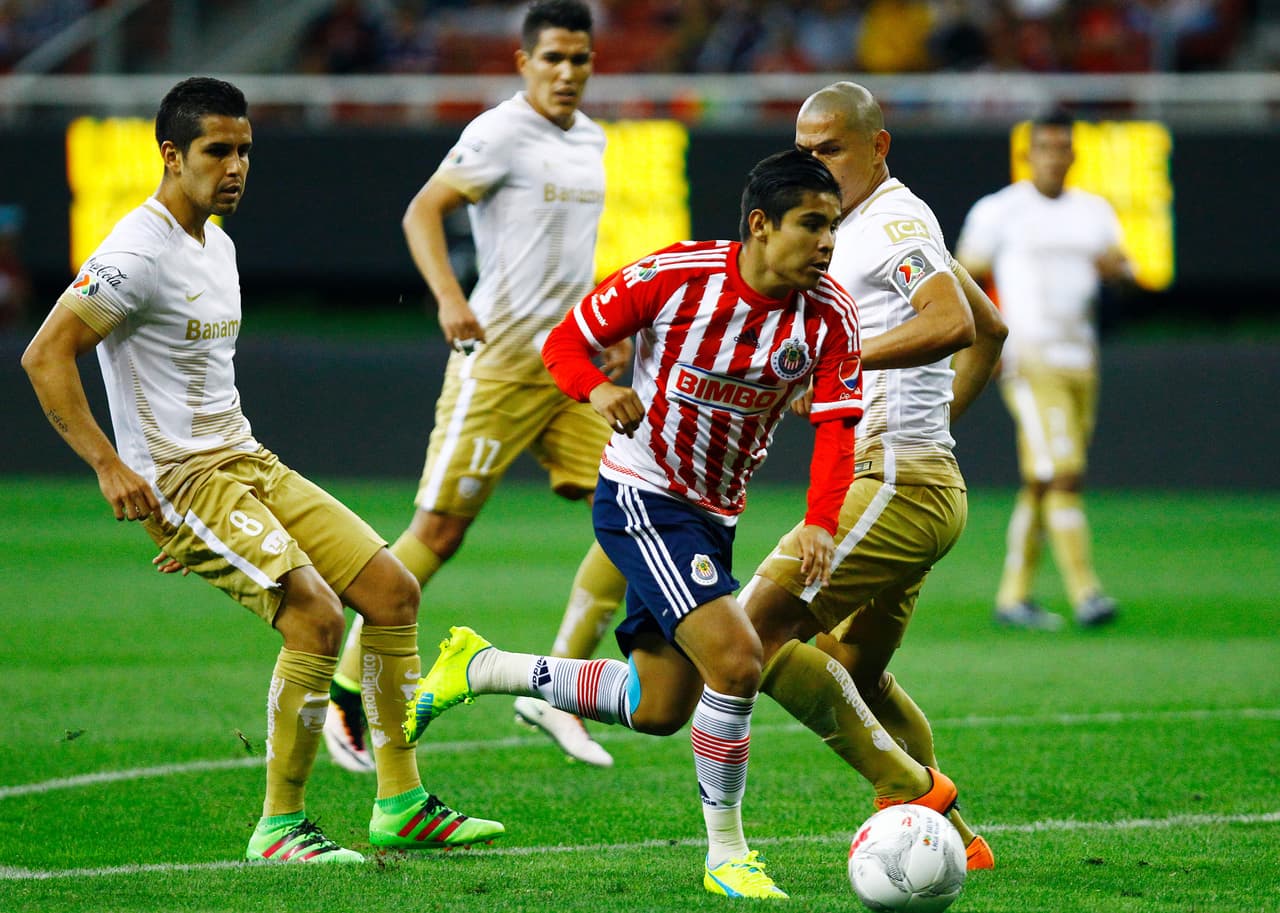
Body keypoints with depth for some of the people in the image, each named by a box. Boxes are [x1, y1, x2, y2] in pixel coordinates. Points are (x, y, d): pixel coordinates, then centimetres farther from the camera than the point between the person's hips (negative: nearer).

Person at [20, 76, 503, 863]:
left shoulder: (217, 243, 15)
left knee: (392, 589, 3)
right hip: (181, 483, -9)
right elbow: (45, 355, -19)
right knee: (317, 614, -23)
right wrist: (108, 464, -25)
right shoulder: (139, 252, -15)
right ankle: (280, 825, -11)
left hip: (249, 464, 9)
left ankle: (402, 805, 10)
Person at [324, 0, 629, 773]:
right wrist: (450, 297, -31)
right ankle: (348, 695, 6)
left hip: (576, 363, 7)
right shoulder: (501, 134, -9)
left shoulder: (591, 140, 14)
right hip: (500, 359, -7)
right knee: (440, 530, -6)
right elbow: (422, 213, -16)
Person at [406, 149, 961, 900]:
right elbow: (565, 341, -8)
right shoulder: (676, 276, -19)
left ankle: (475, 669, 30)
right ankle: (726, 856, -7)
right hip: (640, 495, -7)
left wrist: (821, 525, -30)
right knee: (736, 660, -21)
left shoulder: (829, 315, -9)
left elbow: (837, 424, -13)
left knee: (658, 710, 14)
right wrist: (599, 390, -30)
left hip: (713, 514, 7)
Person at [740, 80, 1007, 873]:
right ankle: (953, 838, 21)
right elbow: (993, 332, 30)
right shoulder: (875, 226, 20)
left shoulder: (894, 221, -11)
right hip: (928, 483, 11)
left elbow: (953, 324, -29)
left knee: (758, 631, -14)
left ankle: (907, 789, -13)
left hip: (897, 484, -11)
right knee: (853, 675, 19)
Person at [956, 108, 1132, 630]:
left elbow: (1123, 269, 6)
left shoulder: (1094, 211, 14)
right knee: (1062, 474, -16)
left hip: (1080, 357, 6)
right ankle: (1085, 592, -20)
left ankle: (1014, 596, 14)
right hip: (1029, 359, -6)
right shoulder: (999, 211, -1)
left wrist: (1115, 266, -18)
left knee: (1040, 484, 8)